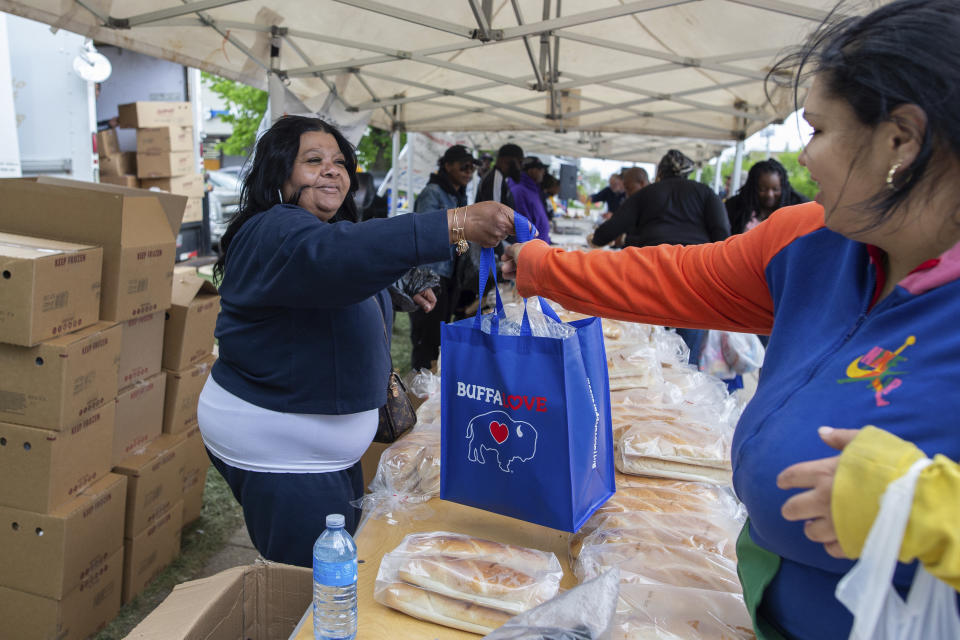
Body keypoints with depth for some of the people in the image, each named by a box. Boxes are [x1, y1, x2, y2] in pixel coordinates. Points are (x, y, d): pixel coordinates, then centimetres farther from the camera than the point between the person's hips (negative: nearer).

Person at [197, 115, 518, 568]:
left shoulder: (317, 228, 13)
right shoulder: (275, 232, -21)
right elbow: (338, 254, -44)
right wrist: (456, 225, -50)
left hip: (319, 442, 10)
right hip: (277, 450, -10)